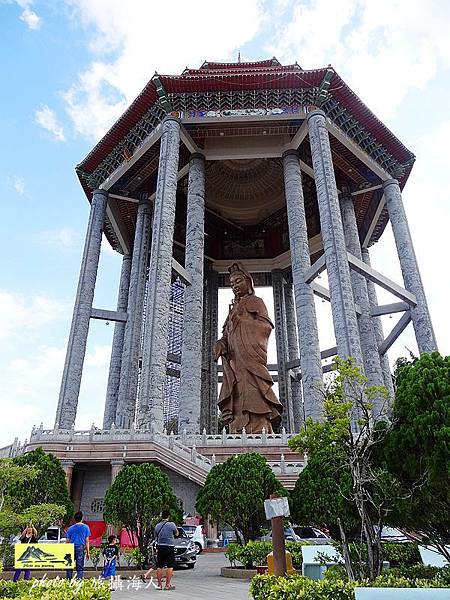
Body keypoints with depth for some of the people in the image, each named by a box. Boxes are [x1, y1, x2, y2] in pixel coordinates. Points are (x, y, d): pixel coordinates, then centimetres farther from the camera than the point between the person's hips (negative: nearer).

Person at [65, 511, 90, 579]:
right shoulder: (85, 527, 3)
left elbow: (67, 541, 6)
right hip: (81, 549, -1)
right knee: (80, 567, 5)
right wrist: (88, 552, 6)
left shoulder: (70, 528, 6)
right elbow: (87, 541, 2)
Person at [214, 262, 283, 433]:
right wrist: (220, 344, 0)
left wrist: (241, 321, -4)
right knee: (237, 405, -6)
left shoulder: (255, 301, 14)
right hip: (235, 363, 6)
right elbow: (227, 334, 21)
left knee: (252, 395, -20)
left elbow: (266, 326, -1)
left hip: (250, 358, -6)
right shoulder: (234, 307, 32)